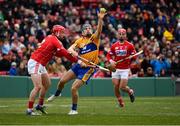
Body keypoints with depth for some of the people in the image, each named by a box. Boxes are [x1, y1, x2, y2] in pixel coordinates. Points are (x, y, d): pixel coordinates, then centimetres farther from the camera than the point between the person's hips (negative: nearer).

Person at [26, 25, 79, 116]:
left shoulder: (50, 38, 15)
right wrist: (76, 60, -11)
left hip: (40, 65, 11)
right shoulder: (54, 40, -14)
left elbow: (57, 53, 11)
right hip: (35, 63, -11)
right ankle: (29, 110, -17)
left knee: (47, 84, 20)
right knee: (38, 87, -17)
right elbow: (65, 53, -18)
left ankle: (40, 105, 31)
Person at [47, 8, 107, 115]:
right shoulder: (80, 40, 5)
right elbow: (70, 49, -3)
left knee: (74, 88, -12)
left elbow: (99, 30, -25)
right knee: (62, 81, 8)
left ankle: (74, 109, 8)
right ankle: (57, 94, 42)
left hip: (88, 68, -5)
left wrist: (100, 19, -42)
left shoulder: (94, 38, -6)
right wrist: (74, 52, -27)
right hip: (79, 65, 5)